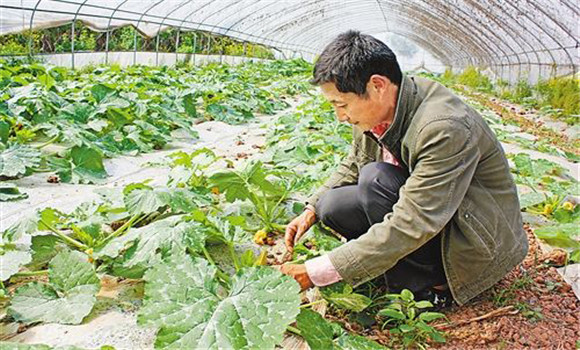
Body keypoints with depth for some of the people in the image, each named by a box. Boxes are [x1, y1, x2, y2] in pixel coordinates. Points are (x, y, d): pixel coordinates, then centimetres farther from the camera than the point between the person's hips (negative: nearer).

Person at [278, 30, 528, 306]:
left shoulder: (446, 128, -32)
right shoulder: (375, 109, -8)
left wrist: (321, 271, -33)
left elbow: (412, 226, -34)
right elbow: (352, 166, 12)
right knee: (333, 206, -9)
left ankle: (430, 279, -10)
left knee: (376, 179, -26)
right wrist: (312, 210, -4)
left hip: (481, 245, -7)